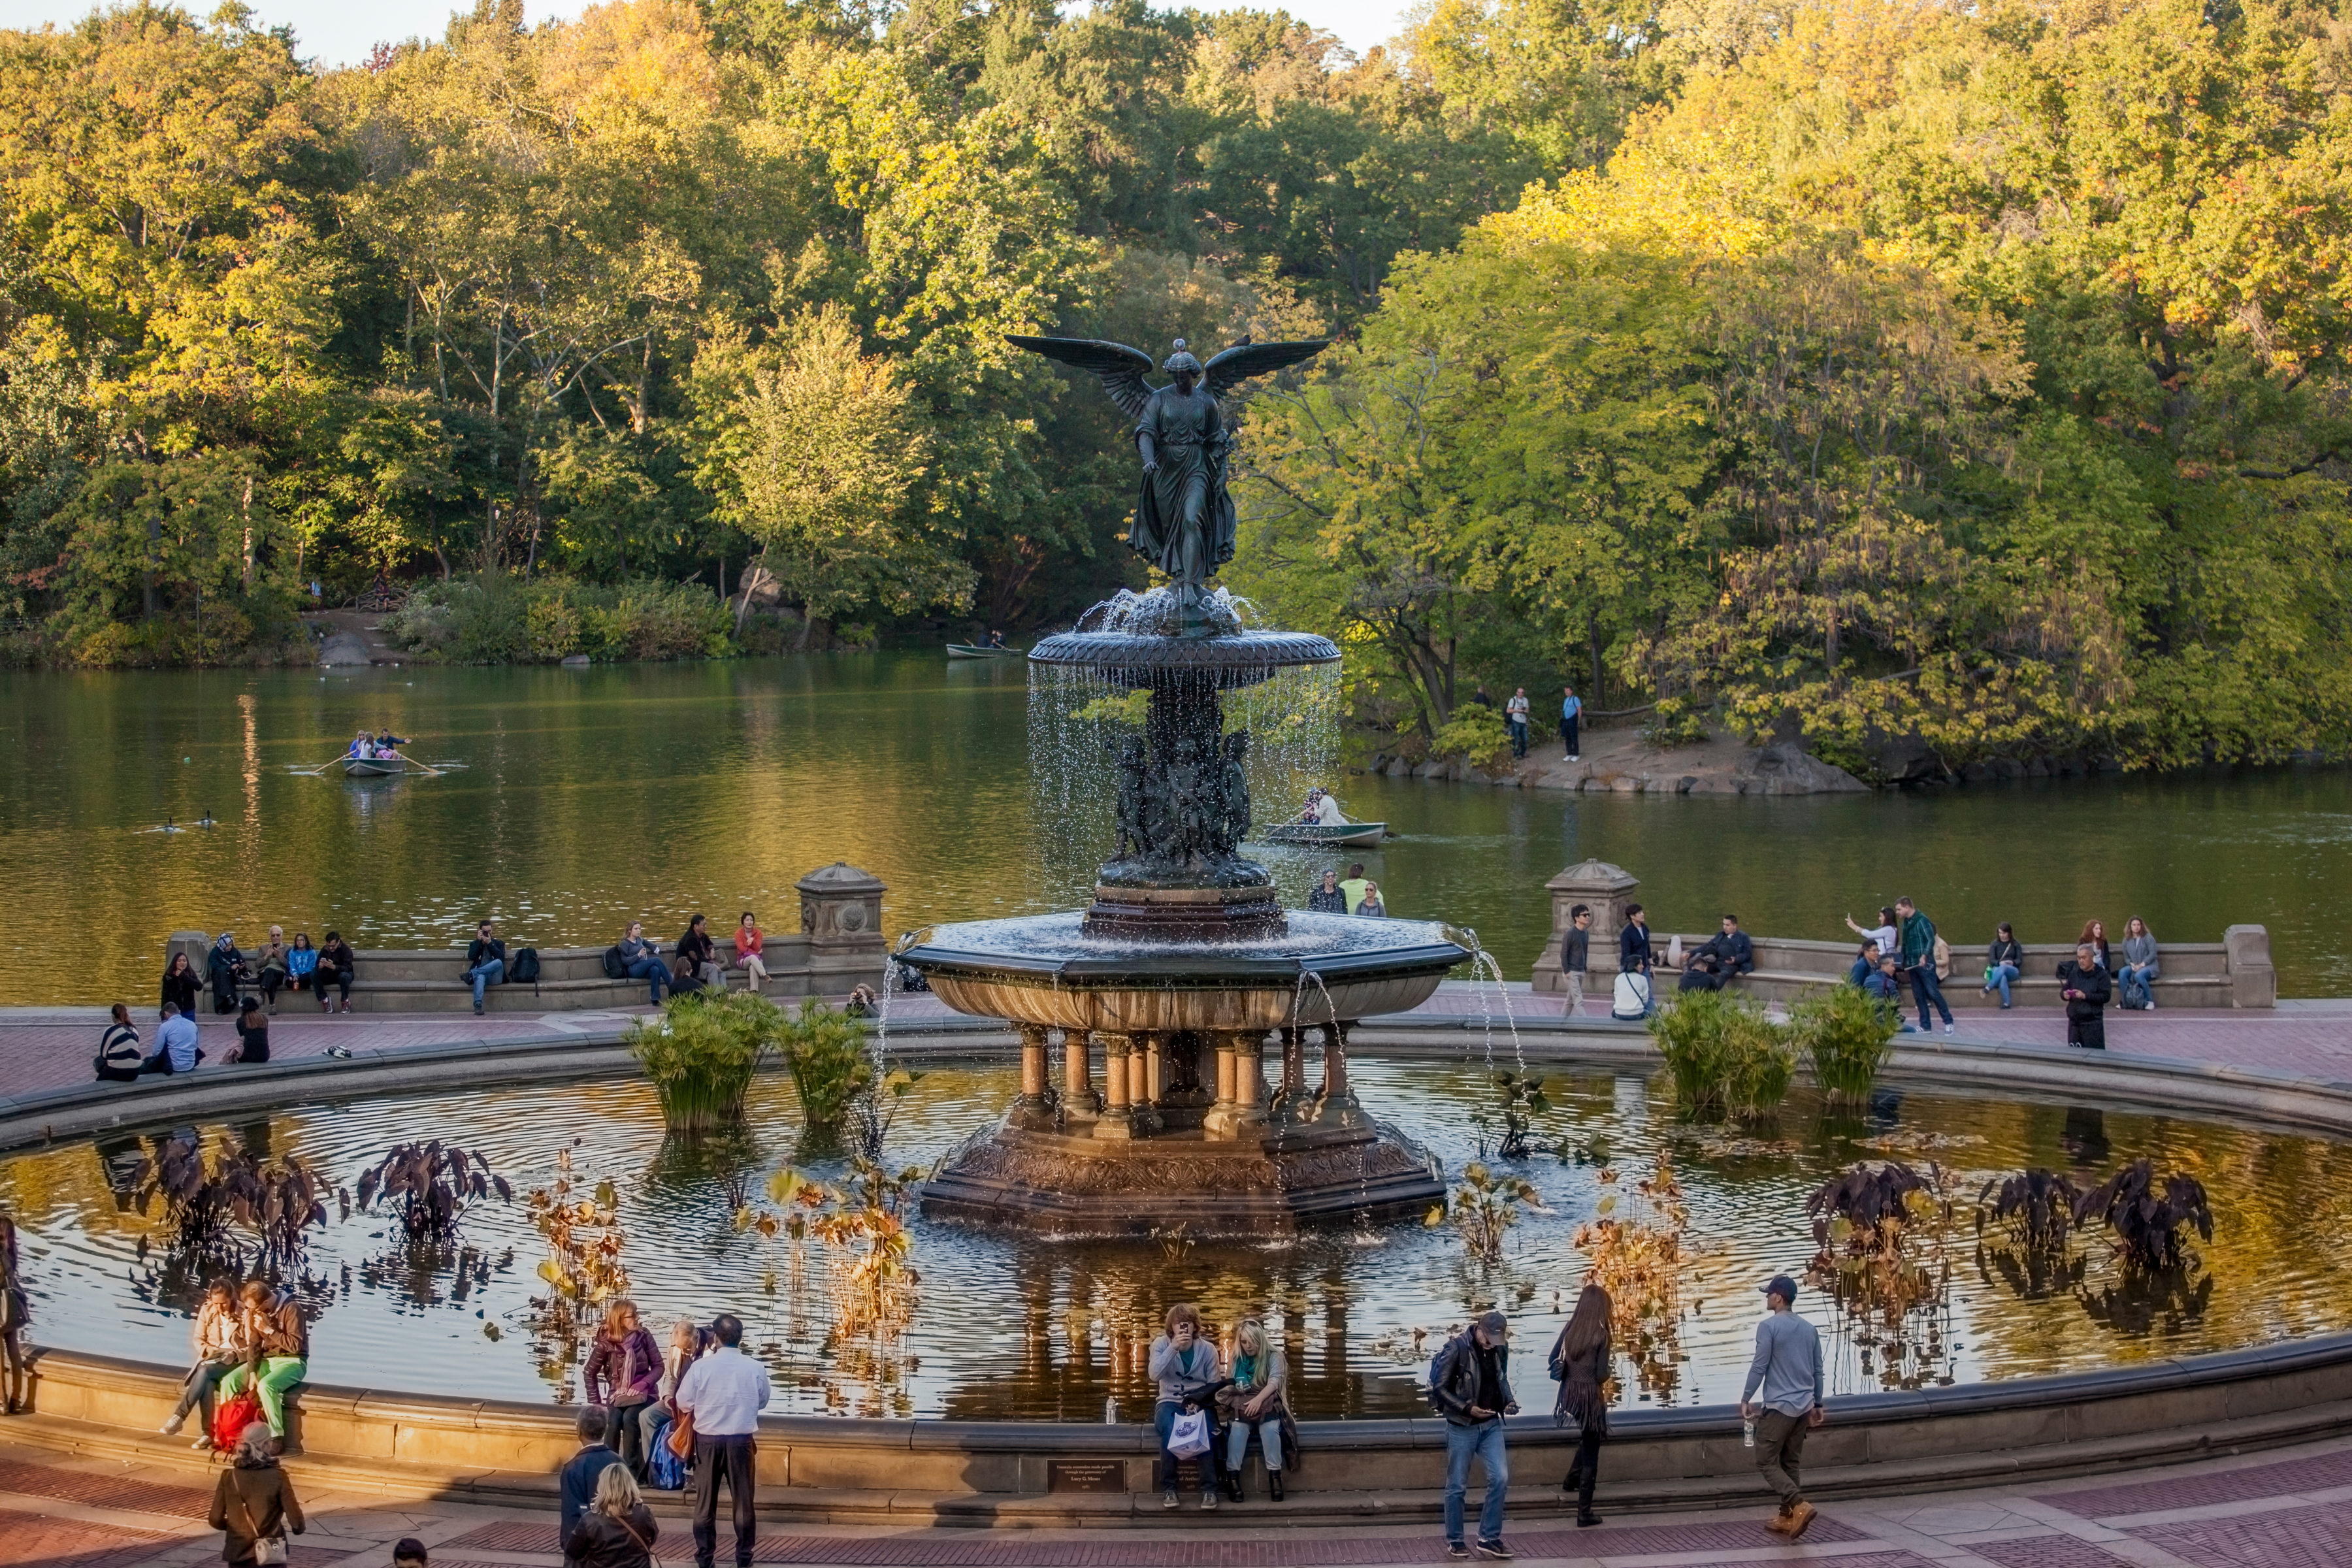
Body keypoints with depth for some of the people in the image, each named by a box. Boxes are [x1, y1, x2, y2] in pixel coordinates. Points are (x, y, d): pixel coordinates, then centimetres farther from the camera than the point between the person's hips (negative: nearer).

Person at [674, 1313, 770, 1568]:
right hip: (741, 1440, 0)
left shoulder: (701, 1367, -11)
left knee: (705, 1501, 10)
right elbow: (762, 1402, 8)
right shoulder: (755, 1368, -7)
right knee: (742, 1500, 10)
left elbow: (684, 1404, -2)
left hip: (707, 1439, 0)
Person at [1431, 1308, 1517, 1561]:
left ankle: (1489, 1538, 8)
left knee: (1500, 1478, -4)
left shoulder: (1501, 1348, 0)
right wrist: (1467, 1408, -22)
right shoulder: (1457, 1348, -16)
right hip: (1461, 1426, -4)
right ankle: (1454, 1541, 17)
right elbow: (1440, 1388, -13)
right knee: (1457, 1486, 4)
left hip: (1491, 1425, 5)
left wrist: (1509, 1401, -3)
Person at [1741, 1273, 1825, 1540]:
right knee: (1790, 1463, 14)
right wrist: (1816, 1404, 24)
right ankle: (1786, 1517, 14)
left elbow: (1759, 1367, -13)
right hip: (1803, 1406, 7)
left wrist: (1746, 1399, -5)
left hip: (1778, 1406, -7)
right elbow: (1818, 1370, 16)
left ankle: (1799, 1505, -20)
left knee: (1766, 1461, -2)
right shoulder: (1809, 1329, 11)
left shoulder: (1769, 1326, -10)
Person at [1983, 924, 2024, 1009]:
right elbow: (1991, 960, 7)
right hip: (1997, 969, 0)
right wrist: (1999, 963, -15)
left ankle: (1988, 988, -49)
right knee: (2002, 978, -39)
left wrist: (2012, 962, -13)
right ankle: (2006, 1003, -49)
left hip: (2012, 971, 0)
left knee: (2003, 968, -39)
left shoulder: (2015, 944, 16)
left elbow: (2020, 960, 9)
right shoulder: (1995, 944, 15)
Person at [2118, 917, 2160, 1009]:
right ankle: (2125, 1000, -24)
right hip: (2133, 967, 4)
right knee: (2122, 972, -29)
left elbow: (2152, 954, -7)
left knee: (2139, 975, -38)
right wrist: (2132, 964, -8)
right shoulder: (2127, 940, 13)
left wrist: (2142, 965, -15)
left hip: (2148, 966, -4)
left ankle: (2149, 1001, -24)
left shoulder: (2148, 937, 1)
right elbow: (2126, 957, 14)